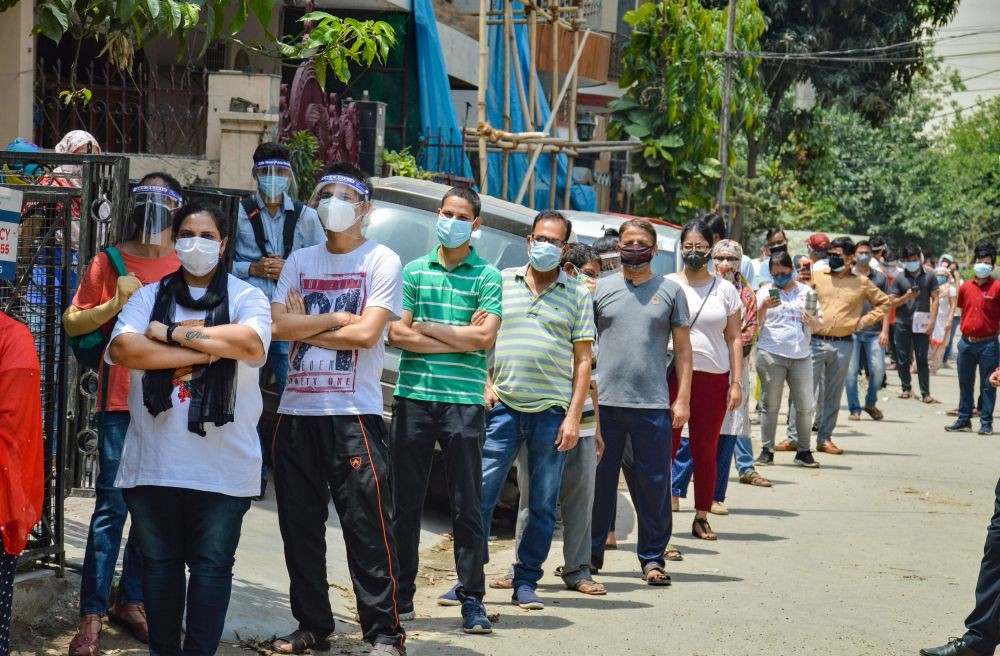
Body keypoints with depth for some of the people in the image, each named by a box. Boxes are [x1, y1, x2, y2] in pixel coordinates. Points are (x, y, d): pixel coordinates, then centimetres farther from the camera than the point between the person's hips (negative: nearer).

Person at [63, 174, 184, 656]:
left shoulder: (189, 267, 9)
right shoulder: (110, 262, 3)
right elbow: (72, 324, 1)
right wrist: (115, 304, -13)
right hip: (121, 400, -3)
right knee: (112, 505, -6)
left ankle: (131, 601, 20)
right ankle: (91, 616, -3)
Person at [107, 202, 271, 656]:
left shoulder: (246, 297, 4)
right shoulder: (149, 296, 8)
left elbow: (251, 344, -18)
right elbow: (123, 349, -10)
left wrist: (170, 333, -13)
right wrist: (205, 351, -13)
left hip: (222, 464, -2)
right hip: (154, 460, 2)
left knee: (212, 565, 1)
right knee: (159, 561, 10)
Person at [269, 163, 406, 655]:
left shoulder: (382, 262, 0)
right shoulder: (300, 261, 13)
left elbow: (367, 332, -12)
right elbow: (279, 325, 0)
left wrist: (305, 328, -4)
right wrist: (333, 319, -8)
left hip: (353, 414, -5)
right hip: (296, 412, 5)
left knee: (368, 530, -6)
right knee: (300, 529, 9)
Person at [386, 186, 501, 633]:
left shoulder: (487, 276, 4)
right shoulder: (414, 270, 10)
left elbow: (485, 336, -9)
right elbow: (396, 333, 0)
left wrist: (426, 328, -3)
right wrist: (458, 338, -7)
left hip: (464, 401, -2)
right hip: (413, 398, 2)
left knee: (467, 505, 1)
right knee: (405, 502, 6)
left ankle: (472, 599, 7)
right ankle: (401, 594, 14)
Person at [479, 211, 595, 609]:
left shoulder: (577, 295, 8)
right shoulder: (501, 284, 9)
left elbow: (583, 360, 6)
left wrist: (573, 416, -2)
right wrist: (484, 385, -1)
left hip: (552, 411, 0)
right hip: (503, 406, 0)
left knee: (543, 505, 4)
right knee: (481, 494, -4)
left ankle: (526, 582, 14)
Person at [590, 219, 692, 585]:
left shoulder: (670, 291, 8)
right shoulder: (600, 289, 9)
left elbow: (683, 348, 8)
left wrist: (683, 399, 1)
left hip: (653, 404, 0)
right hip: (604, 402, 1)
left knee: (654, 484, 2)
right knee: (599, 481, 5)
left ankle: (652, 558, 11)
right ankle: (590, 554, 15)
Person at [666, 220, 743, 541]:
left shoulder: (725, 290, 10)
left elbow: (734, 338, 10)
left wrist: (737, 382, 3)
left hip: (713, 377, 1)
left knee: (706, 451, 6)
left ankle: (702, 517, 15)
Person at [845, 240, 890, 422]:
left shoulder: (880, 277, 10)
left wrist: (885, 331, 0)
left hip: (874, 332, 1)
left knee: (878, 369, -5)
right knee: (851, 371, -2)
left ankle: (870, 403, 17)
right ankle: (854, 409, 8)